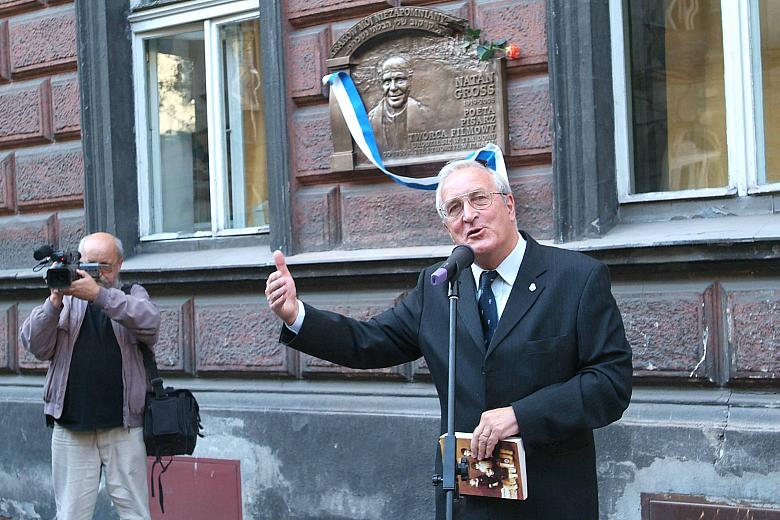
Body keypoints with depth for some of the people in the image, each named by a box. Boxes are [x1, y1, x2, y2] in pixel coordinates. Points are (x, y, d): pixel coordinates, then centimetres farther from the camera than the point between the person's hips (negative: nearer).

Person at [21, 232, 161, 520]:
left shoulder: (132, 296, 9)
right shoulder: (66, 297, 11)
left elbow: (149, 321, -15)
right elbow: (35, 345, -1)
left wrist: (98, 294, -24)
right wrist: (54, 302, -17)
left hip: (123, 429, -1)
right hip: (71, 428, 1)